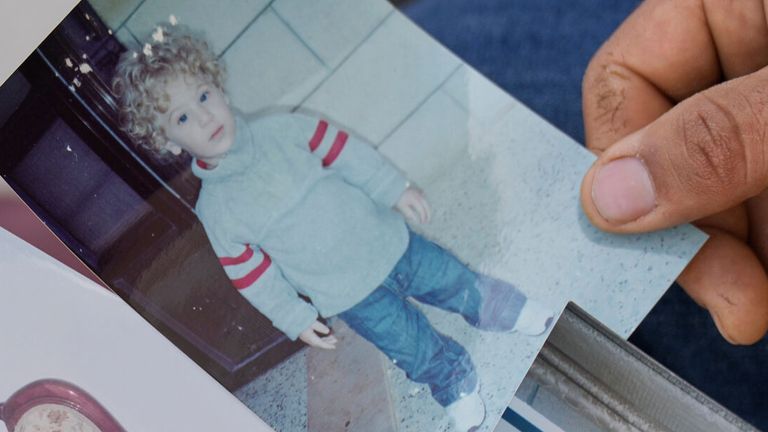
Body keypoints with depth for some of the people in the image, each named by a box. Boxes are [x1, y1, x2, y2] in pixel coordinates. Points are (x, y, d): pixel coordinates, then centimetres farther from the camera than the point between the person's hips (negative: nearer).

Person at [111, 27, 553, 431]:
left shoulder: (280, 129, -12)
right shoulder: (216, 210, -17)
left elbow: (343, 150, -5)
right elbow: (252, 275, -9)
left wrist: (395, 188, -7)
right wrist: (296, 319, -6)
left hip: (386, 240, 3)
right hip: (349, 295, -2)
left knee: (453, 278, 19)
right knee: (418, 349, 6)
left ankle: (504, 308, 51)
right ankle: (457, 385, 38)